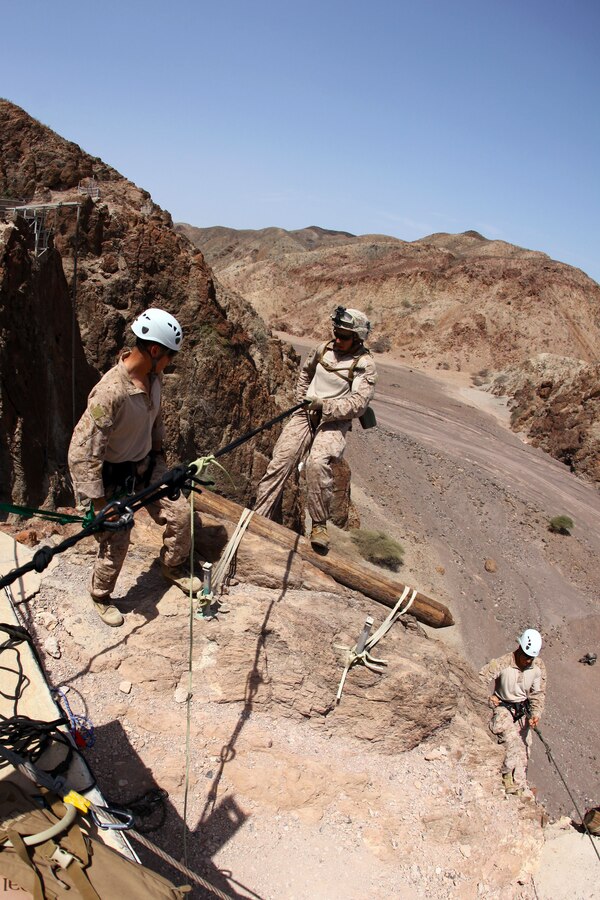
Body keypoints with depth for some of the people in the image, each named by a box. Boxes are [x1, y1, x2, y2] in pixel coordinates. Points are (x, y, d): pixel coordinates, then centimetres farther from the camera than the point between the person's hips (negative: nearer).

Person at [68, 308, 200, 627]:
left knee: (179, 514, 7)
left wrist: (157, 451, 21)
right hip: (114, 477, -7)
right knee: (115, 545, 3)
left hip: (147, 465, 7)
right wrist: (99, 503, -25)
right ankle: (100, 597, 32)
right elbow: (82, 452, -30)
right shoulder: (110, 392, -34)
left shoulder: (154, 377, -8)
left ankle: (173, 567, 36)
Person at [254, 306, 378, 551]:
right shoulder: (323, 349, 10)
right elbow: (305, 372, 29)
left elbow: (358, 403, -15)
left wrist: (325, 405, -25)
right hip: (306, 414, 5)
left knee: (317, 463, -32)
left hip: (334, 421, -5)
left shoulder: (364, 365, -6)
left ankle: (319, 526, -19)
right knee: (279, 461, -12)